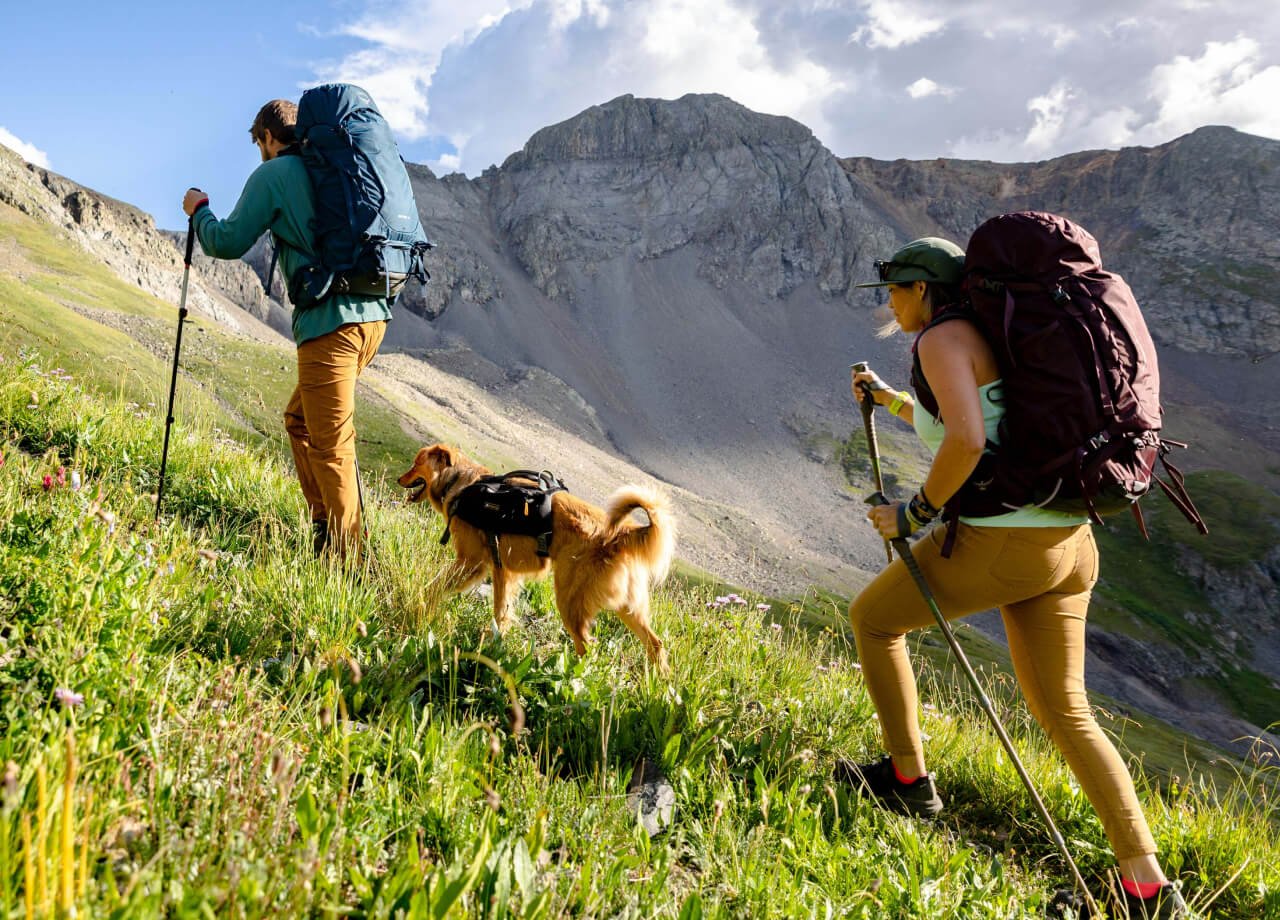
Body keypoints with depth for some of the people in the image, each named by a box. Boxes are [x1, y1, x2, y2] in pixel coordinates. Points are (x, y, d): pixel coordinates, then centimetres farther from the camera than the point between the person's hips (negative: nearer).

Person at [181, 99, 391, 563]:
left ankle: (347, 559, -1)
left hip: (330, 320, -8)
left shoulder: (273, 174, 0)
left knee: (331, 447, -4)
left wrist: (199, 211, 21)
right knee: (300, 419, 21)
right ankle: (324, 528, 22)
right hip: (372, 311, 8)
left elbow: (229, 242, 1)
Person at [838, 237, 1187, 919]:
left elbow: (966, 440, -25)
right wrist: (885, 396, 40)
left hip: (1002, 541, -9)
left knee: (873, 616, 16)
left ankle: (908, 780, 25)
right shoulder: (981, 339, 21)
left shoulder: (941, 338, -8)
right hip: (1067, 543, 9)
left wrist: (914, 514, -13)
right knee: (1063, 712, 15)